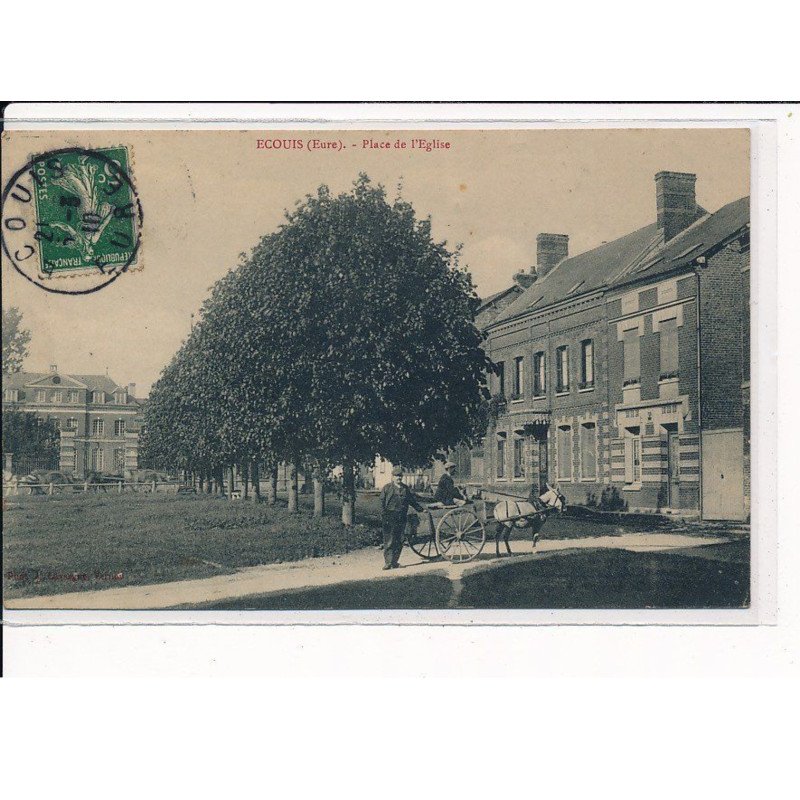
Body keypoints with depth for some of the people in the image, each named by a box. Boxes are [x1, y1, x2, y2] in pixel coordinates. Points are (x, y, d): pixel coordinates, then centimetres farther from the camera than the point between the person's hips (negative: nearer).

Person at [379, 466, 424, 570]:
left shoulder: (406, 489, 15)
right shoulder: (387, 488, 3)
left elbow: (413, 501, 22)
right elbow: (382, 503, -1)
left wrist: (421, 509, 16)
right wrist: (384, 516, -9)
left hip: (401, 518, 4)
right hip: (390, 518, -4)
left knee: (399, 542, 5)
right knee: (389, 541, -6)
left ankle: (394, 562, 12)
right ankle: (387, 562, -3)